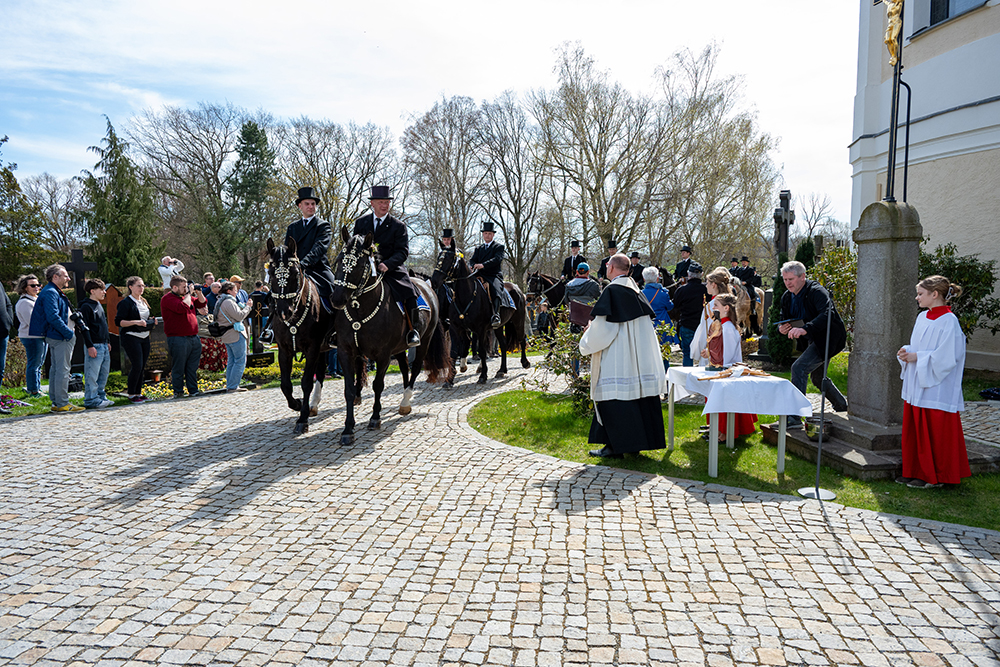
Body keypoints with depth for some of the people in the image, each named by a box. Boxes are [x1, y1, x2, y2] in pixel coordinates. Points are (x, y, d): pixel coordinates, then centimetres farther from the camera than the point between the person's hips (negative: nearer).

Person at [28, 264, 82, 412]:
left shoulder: (55, 292, 18)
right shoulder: (50, 293, -14)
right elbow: (53, 317, -23)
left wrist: (68, 331, 14)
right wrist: (69, 333, -18)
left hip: (55, 337, 11)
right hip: (60, 338, -11)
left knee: (56, 368, 14)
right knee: (62, 369, -8)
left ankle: (56, 403, 21)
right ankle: (62, 404, -6)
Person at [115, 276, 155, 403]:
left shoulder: (143, 301, 16)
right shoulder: (126, 302, -9)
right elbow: (118, 321, -14)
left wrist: (151, 321, 6)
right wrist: (136, 322, -24)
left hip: (144, 337, 8)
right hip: (131, 337, -8)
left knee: (142, 366, 8)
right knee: (137, 365, -10)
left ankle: (138, 392, 16)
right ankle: (131, 394, 1)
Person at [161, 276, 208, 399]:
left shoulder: (186, 296, 18)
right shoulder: (168, 298, -8)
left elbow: (202, 303, 26)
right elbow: (182, 308, -24)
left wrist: (198, 292, 8)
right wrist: (189, 293, -11)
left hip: (194, 337, 8)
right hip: (178, 339, -8)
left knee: (193, 367, 11)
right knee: (178, 368, 0)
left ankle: (193, 391, 18)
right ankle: (178, 392, 8)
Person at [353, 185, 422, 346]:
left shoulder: (398, 226, 2)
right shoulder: (360, 222, 10)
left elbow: (403, 251, -7)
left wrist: (387, 264, -25)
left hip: (391, 269, -3)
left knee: (409, 293, -24)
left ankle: (412, 331, -7)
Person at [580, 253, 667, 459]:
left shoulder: (612, 291, -12)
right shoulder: (636, 290, 12)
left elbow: (602, 325, -16)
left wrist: (586, 343, 2)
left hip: (618, 356, -8)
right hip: (640, 355, 8)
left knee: (615, 398, -4)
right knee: (638, 393, 11)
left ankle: (616, 446, -2)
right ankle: (639, 440, 18)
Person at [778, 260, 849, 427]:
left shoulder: (817, 291, -22)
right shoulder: (787, 297, 2)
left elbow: (828, 314, -38)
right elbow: (784, 321, 10)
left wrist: (804, 329, -50)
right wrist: (781, 329, -15)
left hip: (828, 338, -9)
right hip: (813, 341, 9)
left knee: (799, 368, -23)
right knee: (817, 377, 22)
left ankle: (794, 417, -21)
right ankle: (842, 407, 47)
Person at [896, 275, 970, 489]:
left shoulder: (948, 321, -14)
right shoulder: (922, 317, 10)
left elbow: (946, 356, -18)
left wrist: (917, 357, -17)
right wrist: (907, 352, 0)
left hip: (936, 389, -8)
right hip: (916, 386, 8)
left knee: (933, 434, 1)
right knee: (913, 430, 12)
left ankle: (934, 477, 12)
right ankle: (915, 471, 22)